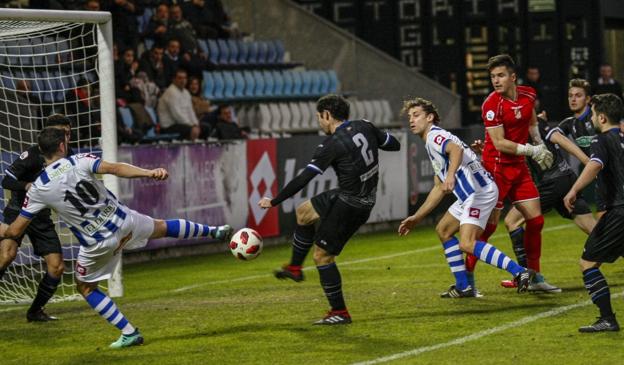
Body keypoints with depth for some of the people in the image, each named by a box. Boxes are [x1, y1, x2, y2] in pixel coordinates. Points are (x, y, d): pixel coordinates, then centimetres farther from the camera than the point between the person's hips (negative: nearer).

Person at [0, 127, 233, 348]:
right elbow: (115, 168, -25)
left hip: (98, 244, -2)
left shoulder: (38, 190, -10)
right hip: (124, 221, 2)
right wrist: (149, 173, -31)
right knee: (161, 227, 31)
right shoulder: (79, 162, -11)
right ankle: (212, 231, 51)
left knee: (85, 288, 20)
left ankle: (129, 333, 13)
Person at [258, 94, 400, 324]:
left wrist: (273, 202, -14)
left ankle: (339, 312, 7)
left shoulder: (332, 145, -21)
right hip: (366, 199, 9)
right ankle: (295, 268, 34)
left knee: (322, 254, 2)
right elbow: (394, 145, 10)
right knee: (303, 212, 22)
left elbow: (303, 179, -21)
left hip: (349, 205, -9)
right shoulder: (365, 127, -1)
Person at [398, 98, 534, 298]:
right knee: (443, 230, 22)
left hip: (480, 190, -11)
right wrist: (416, 218, 33)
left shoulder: (435, 136, -5)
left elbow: (456, 149, -30)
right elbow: (439, 189, 32)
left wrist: (451, 175, -47)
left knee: (466, 244, -21)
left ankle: (519, 272, -27)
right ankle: (463, 287, 21)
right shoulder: (432, 144, 27)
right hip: (469, 195, 11)